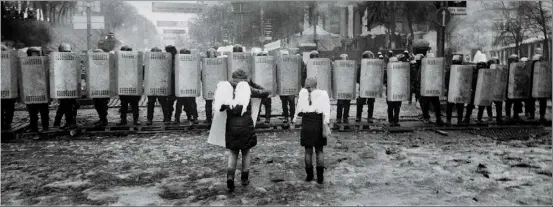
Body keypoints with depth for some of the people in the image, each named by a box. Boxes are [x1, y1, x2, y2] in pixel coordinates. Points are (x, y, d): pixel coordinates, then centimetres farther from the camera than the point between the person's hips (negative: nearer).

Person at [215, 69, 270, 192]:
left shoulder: (227, 89, 3)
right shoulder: (248, 89, -2)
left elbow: (220, 108, 4)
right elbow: (265, 93, 6)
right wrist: (253, 84, 13)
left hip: (231, 126, 1)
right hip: (246, 126, -1)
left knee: (232, 153, 14)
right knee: (246, 152, 16)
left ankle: (230, 176, -5)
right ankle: (244, 179, 23)